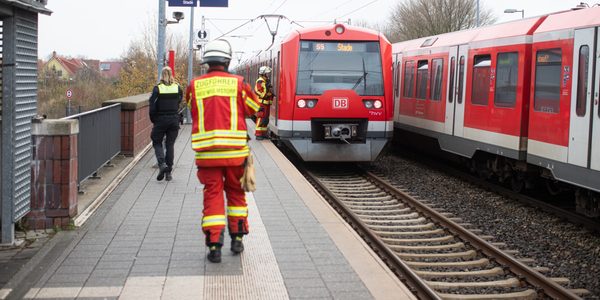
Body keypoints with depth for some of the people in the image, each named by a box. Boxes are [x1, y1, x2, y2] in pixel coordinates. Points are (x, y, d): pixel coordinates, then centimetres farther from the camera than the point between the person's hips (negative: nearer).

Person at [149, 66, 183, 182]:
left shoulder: (157, 88, -9)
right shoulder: (177, 88, -1)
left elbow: (152, 107, -9)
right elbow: (179, 102, 5)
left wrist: (153, 120, 3)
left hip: (160, 120, -2)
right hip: (174, 120, 2)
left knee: (157, 143, 12)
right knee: (170, 145, 9)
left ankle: (162, 164, -12)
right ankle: (168, 172, 8)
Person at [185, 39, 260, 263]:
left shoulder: (194, 86, 0)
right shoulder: (238, 83, -3)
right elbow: (253, 108, 9)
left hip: (206, 153, 0)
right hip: (235, 152, 0)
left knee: (212, 195, 5)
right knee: (235, 192, 18)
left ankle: (214, 246, 0)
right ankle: (237, 238, 24)